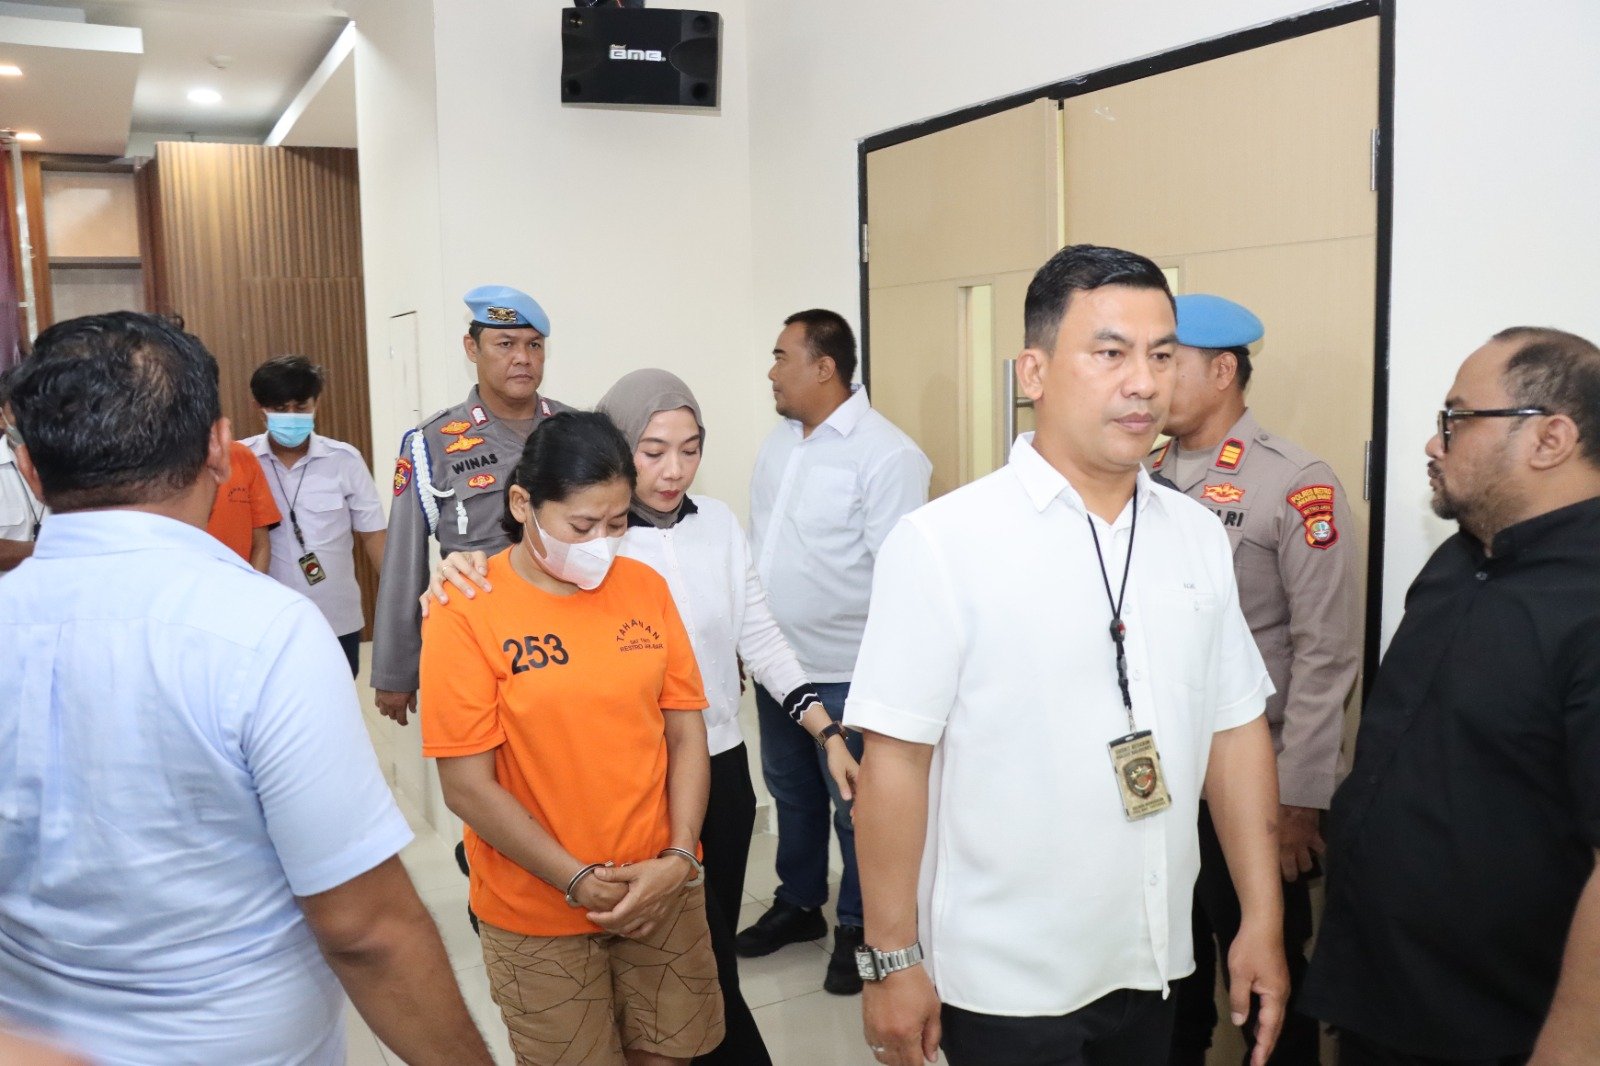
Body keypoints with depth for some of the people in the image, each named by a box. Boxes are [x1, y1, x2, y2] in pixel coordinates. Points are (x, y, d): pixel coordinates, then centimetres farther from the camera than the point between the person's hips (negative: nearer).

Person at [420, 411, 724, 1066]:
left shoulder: (646, 588, 0)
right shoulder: (466, 614, -12)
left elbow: (687, 734, 2)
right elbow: (468, 788, -13)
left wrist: (679, 858, -8)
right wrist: (578, 882, -12)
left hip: (664, 891, 3)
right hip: (539, 913, -3)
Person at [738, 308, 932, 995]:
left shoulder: (885, 455, -18)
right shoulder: (779, 441, 7)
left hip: (846, 674, -7)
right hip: (775, 665, 8)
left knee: (855, 806, 8)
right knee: (790, 792, 21)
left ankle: (858, 928, 27)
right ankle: (798, 904, 40)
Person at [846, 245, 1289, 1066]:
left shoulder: (1199, 535, 1)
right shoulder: (942, 541, -16)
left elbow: (1236, 729, 6)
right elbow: (895, 757, -14)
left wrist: (1262, 920, 6)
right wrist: (893, 959, -11)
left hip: (1153, 967, 5)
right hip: (1003, 984, -5)